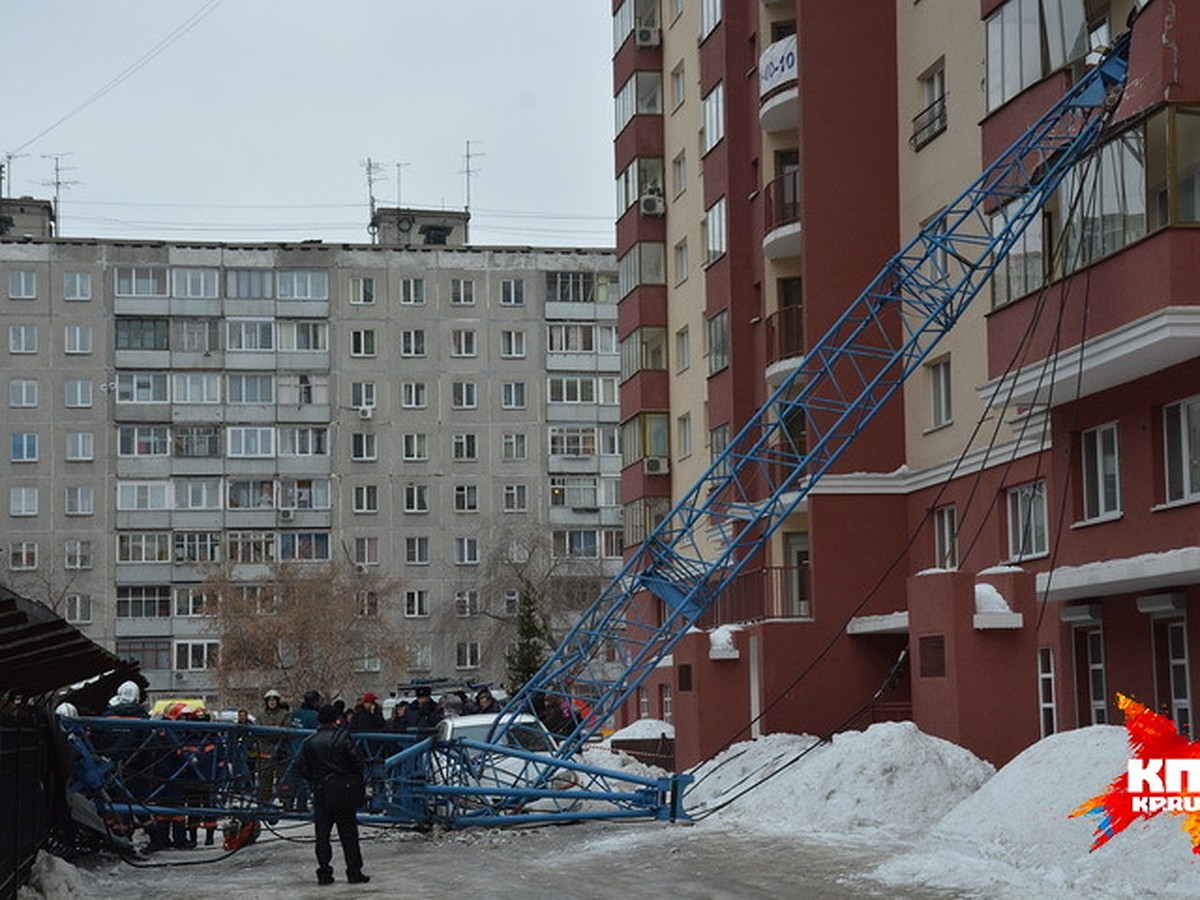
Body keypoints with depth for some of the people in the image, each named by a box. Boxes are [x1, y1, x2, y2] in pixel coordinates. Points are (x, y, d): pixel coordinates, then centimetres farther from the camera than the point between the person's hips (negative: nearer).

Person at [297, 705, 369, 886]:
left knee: (322, 834, 7)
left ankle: (324, 873, 4)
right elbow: (357, 761, -8)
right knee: (348, 833, 3)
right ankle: (354, 872, 2)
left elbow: (304, 770, 3)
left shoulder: (308, 742, 3)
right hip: (344, 790, -2)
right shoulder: (343, 737, -6)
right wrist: (358, 783, 8)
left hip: (321, 792, 2)